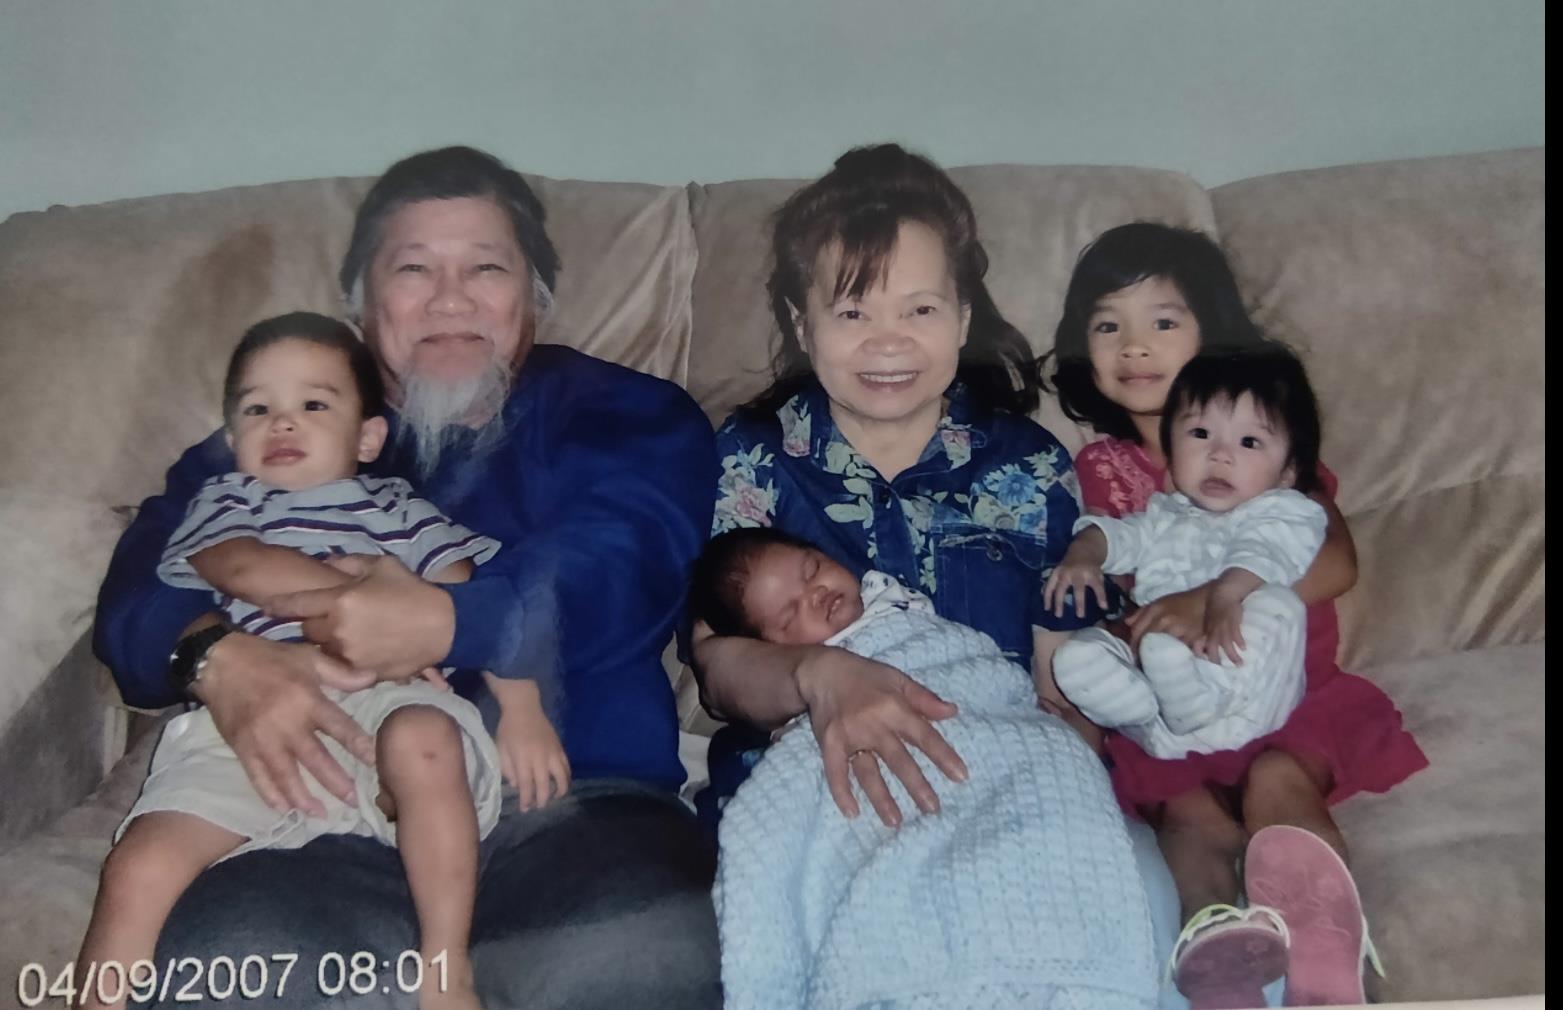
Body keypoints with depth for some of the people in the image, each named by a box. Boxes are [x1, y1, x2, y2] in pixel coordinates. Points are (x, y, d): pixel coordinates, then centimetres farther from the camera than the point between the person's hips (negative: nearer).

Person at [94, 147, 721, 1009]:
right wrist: (217, 657, -15)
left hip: (573, 802, 0)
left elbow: (623, 562, -4)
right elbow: (142, 582, 8)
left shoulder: (617, 414, 17)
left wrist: (448, 622, -20)